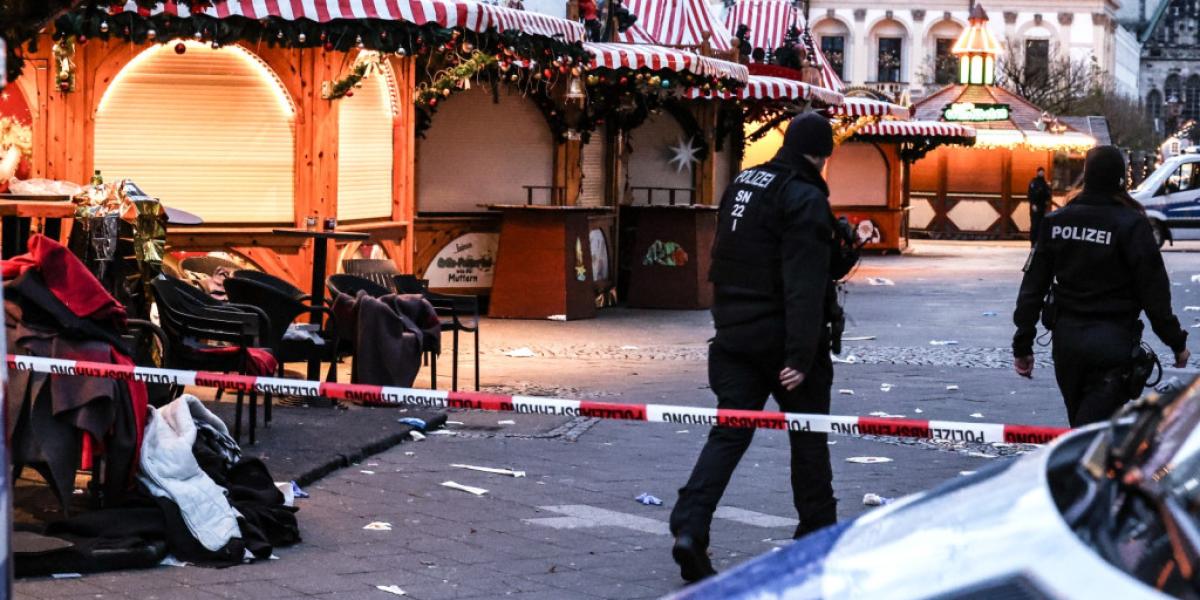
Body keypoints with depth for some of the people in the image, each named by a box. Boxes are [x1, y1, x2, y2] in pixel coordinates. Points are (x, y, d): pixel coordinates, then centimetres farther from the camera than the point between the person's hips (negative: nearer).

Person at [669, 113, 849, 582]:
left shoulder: (741, 185, 10)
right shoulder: (805, 198, -15)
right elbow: (805, 285, -22)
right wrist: (801, 356, -24)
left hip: (734, 334, 6)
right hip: (782, 340, -6)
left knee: (729, 432, 3)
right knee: (808, 435, 10)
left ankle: (690, 527, -13)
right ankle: (817, 534, 22)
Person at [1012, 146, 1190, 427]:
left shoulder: (1055, 222, 2)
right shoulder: (1131, 225, -10)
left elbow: (1033, 286, 3)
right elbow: (1154, 290, -9)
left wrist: (1023, 346, 9)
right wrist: (1177, 342, 3)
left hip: (1066, 339, 5)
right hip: (1113, 345, -5)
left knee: (1080, 422, 20)